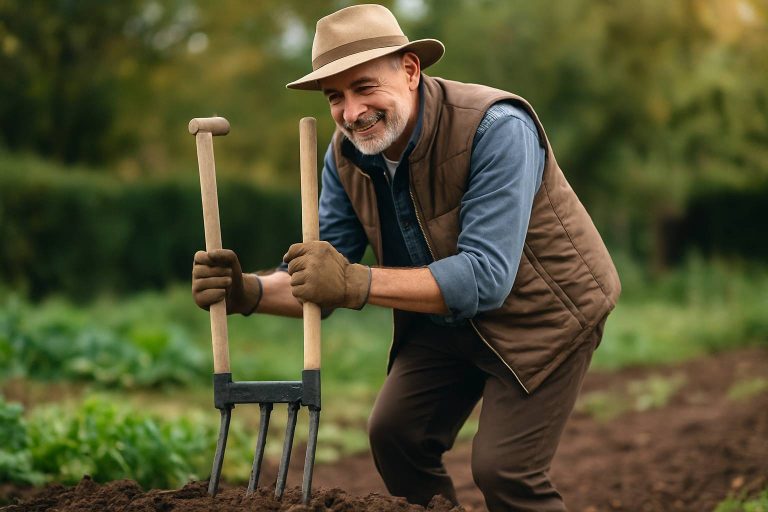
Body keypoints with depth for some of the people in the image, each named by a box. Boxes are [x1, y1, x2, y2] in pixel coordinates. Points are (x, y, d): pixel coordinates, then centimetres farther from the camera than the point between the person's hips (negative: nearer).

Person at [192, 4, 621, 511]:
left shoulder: (496, 128, -32)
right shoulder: (346, 154, -10)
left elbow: (486, 276, -38)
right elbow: (323, 282, -8)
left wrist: (358, 284, -45)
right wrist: (250, 292, -29)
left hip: (542, 312, -6)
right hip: (448, 315, 7)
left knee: (502, 470, -16)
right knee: (395, 433, -1)